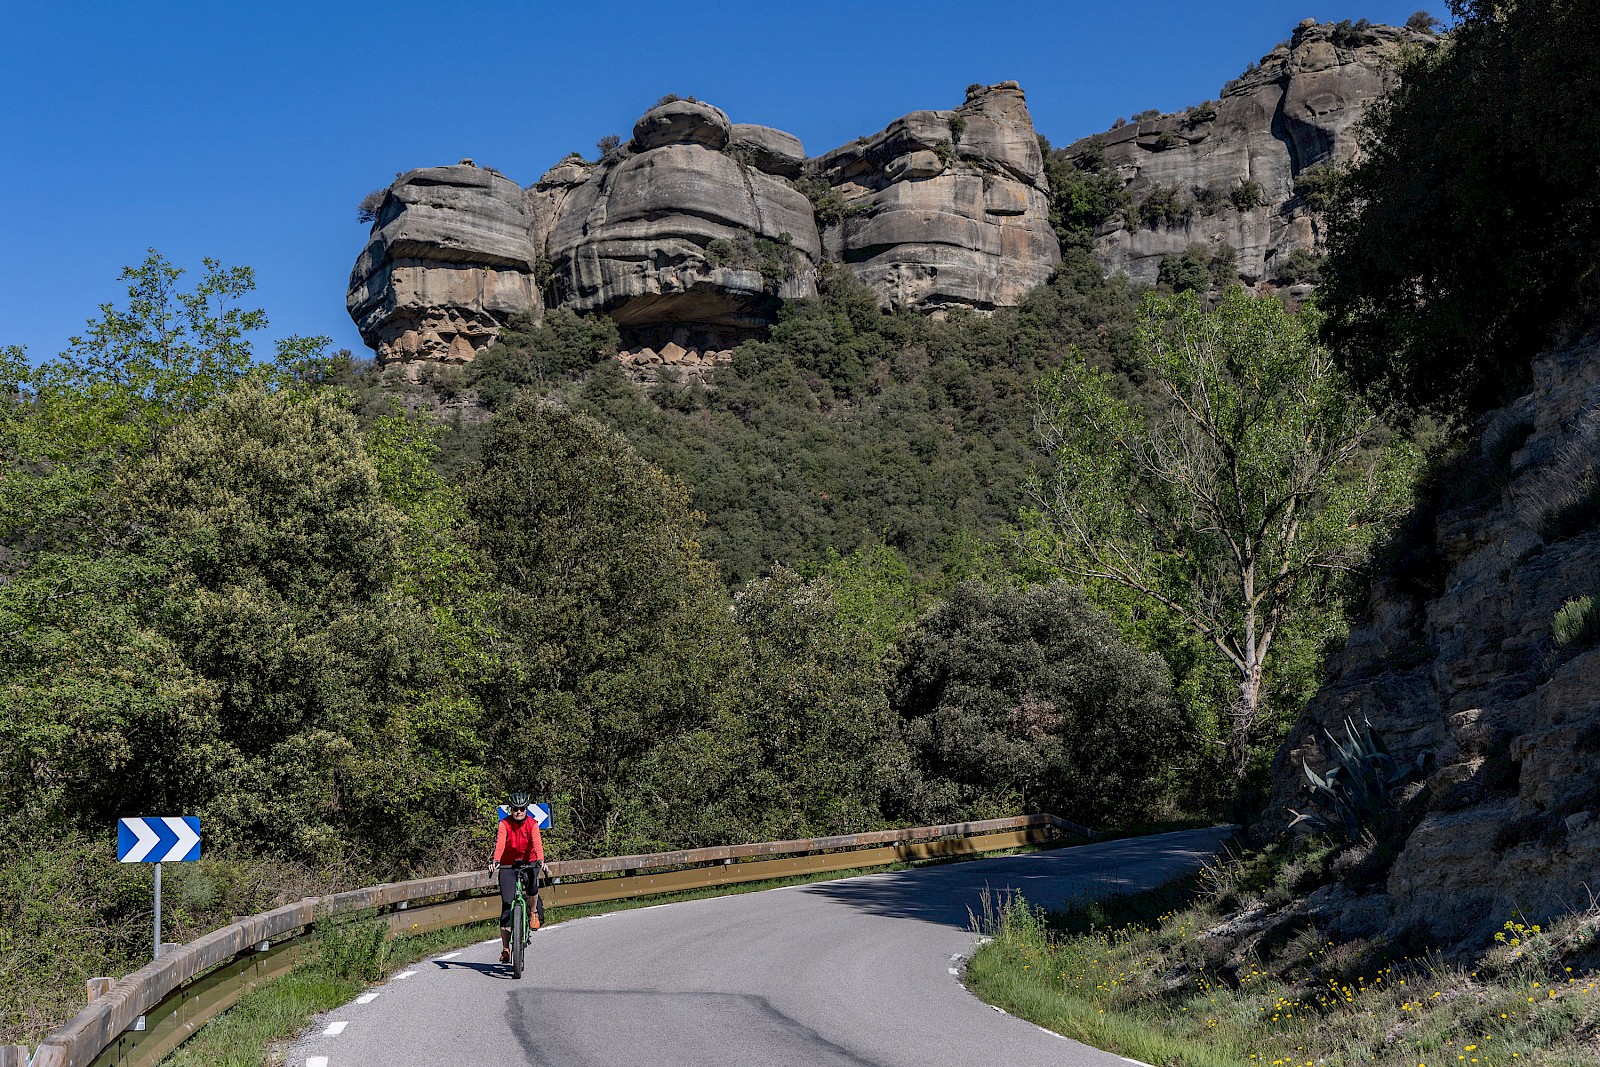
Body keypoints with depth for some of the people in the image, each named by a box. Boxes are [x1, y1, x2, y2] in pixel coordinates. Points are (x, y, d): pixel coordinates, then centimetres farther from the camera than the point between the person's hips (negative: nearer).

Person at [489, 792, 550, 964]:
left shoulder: (532, 824, -11)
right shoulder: (504, 824, -13)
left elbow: (537, 843, -26)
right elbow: (500, 843, -28)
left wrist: (541, 862, -43)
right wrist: (495, 861, -45)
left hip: (528, 863, 0)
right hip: (508, 865, 0)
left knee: (532, 887, -32)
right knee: (507, 904, -9)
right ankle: (505, 948, -3)